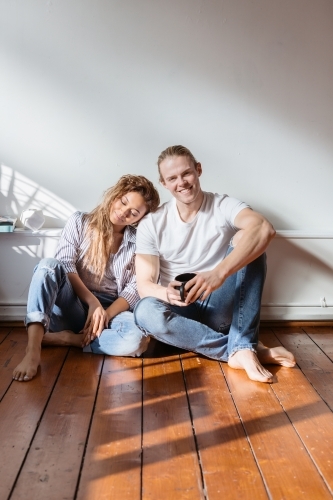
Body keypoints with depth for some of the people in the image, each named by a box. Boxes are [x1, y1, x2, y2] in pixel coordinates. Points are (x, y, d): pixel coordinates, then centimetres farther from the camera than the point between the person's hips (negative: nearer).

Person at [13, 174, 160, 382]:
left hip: (112, 308, 0)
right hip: (73, 305, 0)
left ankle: (64, 338, -17)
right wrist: (92, 303, -20)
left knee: (136, 340, -34)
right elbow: (64, 266, -8)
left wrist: (106, 314, -19)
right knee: (49, 265, -30)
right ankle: (33, 352, -39)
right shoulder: (80, 222, 3)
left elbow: (135, 288, -4)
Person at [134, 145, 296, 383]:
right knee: (146, 312, -33)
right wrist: (168, 294, -34)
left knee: (246, 239, -22)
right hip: (180, 310, 1)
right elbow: (144, 285, -8)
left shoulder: (224, 206, -8)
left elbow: (264, 229, -30)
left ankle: (244, 347, -27)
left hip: (222, 308, 0)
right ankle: (239, 350, -23)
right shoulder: (151, 224, -4)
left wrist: (219, 273, -45)